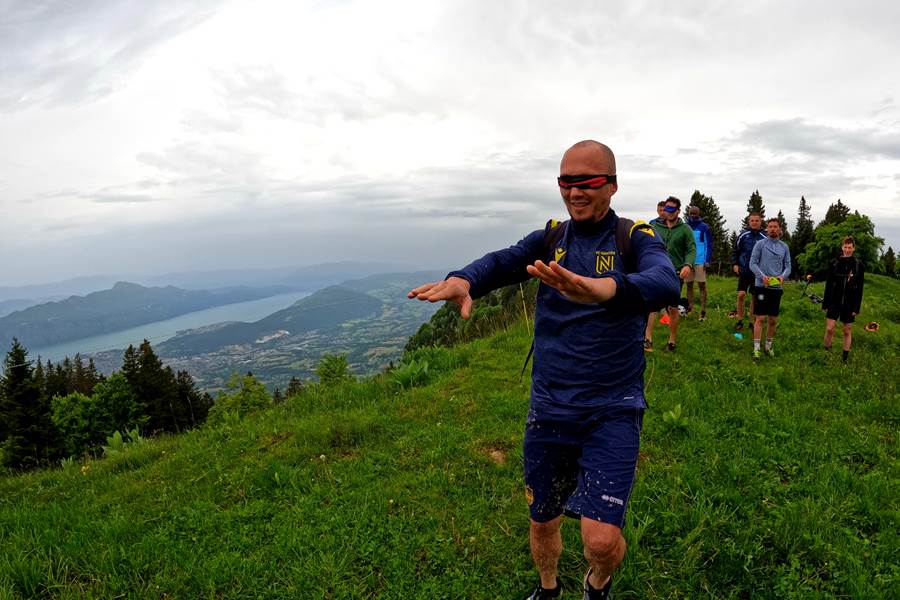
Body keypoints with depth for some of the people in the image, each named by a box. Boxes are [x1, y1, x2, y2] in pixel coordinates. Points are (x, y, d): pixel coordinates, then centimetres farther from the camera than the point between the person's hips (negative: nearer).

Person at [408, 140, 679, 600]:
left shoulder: (635, 239, -5)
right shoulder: (549, 239, 4)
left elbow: (665, 282, -27)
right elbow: (503, 261, -14)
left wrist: (603, 288, -49)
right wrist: (463, 280, -38)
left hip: (612, 410, -3)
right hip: (548, 407, 3)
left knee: (602, 540, -11)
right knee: (542, 523, 17)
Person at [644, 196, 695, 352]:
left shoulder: (685, 229, 2)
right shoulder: (655, 226, 7)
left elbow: (692, 249, -4)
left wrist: (688, 265, -22)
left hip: (676, 273, -1)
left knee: (673, 309, 8)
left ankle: (672, 341, 22)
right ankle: (647, 338, -17)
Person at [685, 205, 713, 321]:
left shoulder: (704, 227, -1)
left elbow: (709, 245, -2)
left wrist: (708, 260, -9)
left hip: (700, 261, -3)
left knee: (702, 285, -2)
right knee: (689, 285, 10)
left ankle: (703, 311, 0)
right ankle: (690, 306, 22)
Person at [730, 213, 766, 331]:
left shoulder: (764, 238, -2)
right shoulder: (743, 235, 0)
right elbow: (735, 251, 9)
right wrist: (734, 264, -1)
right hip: (744, 271, 0)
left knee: (754, 297, 7)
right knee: (741, 295, -8)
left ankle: (752, 321, 18)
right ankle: (740, 320, 5)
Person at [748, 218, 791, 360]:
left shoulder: (784, 247, 9)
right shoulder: (760, 244, -1)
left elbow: (788, 266, 9)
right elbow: (752, 263, -5)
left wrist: (783, 276, -13)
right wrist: (762, 276, -20)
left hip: (776, 287, 4)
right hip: (761, 286, -4)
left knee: (773, 320, 9)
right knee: (760, 318, -6)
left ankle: (768, 346, 23)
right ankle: (756, 349, -2)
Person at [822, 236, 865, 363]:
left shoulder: (859, 265, -2)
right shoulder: (835, 263, 0)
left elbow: (860, 288, -1)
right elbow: (828, 285, 3)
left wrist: (857, 307, -5)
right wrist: (825, 304, 1)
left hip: (849, 304, 0)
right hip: (834, 302, 0)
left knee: (847, 331, 8)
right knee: (829, 328, -8)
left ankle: (845, 357, 18)